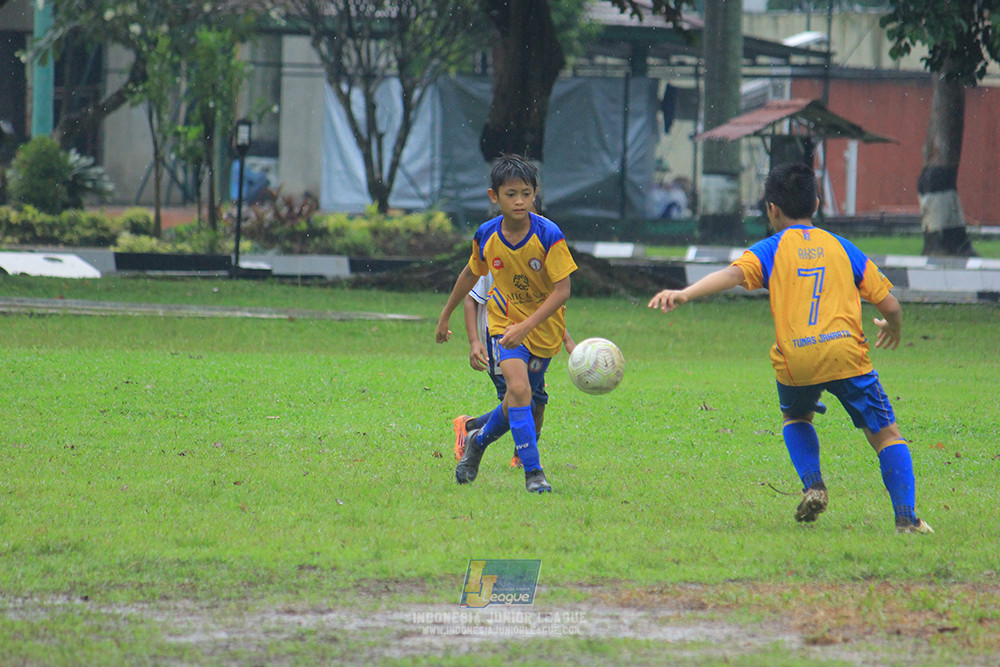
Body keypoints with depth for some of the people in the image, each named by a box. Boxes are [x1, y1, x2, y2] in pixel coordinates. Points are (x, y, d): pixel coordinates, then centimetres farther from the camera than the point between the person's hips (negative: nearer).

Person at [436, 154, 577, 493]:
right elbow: (471, 274, 9)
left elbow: (562, 291, -23)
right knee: (518, 388, -23)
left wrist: (525, 326, -33)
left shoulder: (549, 235, -22)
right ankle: (533, 472, -18)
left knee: (517, 402, 12)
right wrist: (445, 316, 18)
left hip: (544, 327, 0)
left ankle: (479, 440, 43)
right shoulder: (486, 236, -12)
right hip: (505, 322, 0)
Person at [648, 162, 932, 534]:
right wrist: (893, 328, 37)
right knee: (885, 434, 8)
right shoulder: (841, 247, 17)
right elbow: (890, 305, 15)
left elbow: (733, 274, -9)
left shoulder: (772, 249, 12)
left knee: (796, 418, 32)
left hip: (795, 362, 0)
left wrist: (685, 294, -20)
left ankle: (813, 485, 10)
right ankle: (906, 518, -7)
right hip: (845, 353, 0)